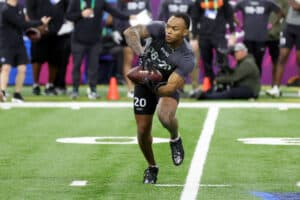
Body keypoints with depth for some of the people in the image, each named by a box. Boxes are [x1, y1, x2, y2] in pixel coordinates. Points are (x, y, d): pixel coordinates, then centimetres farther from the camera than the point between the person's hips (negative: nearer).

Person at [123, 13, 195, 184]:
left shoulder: (187, 58, -30)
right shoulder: (159, 29, -26)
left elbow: (171, 87, -31)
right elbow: (131, 32, -37)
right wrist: (141, 54, -50)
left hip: (166, 86, -2)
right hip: (144, 83, 3)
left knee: (166, 116, -34)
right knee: (143, 131, 3)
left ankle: (175, 139, 0)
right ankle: (152, 167, 30)